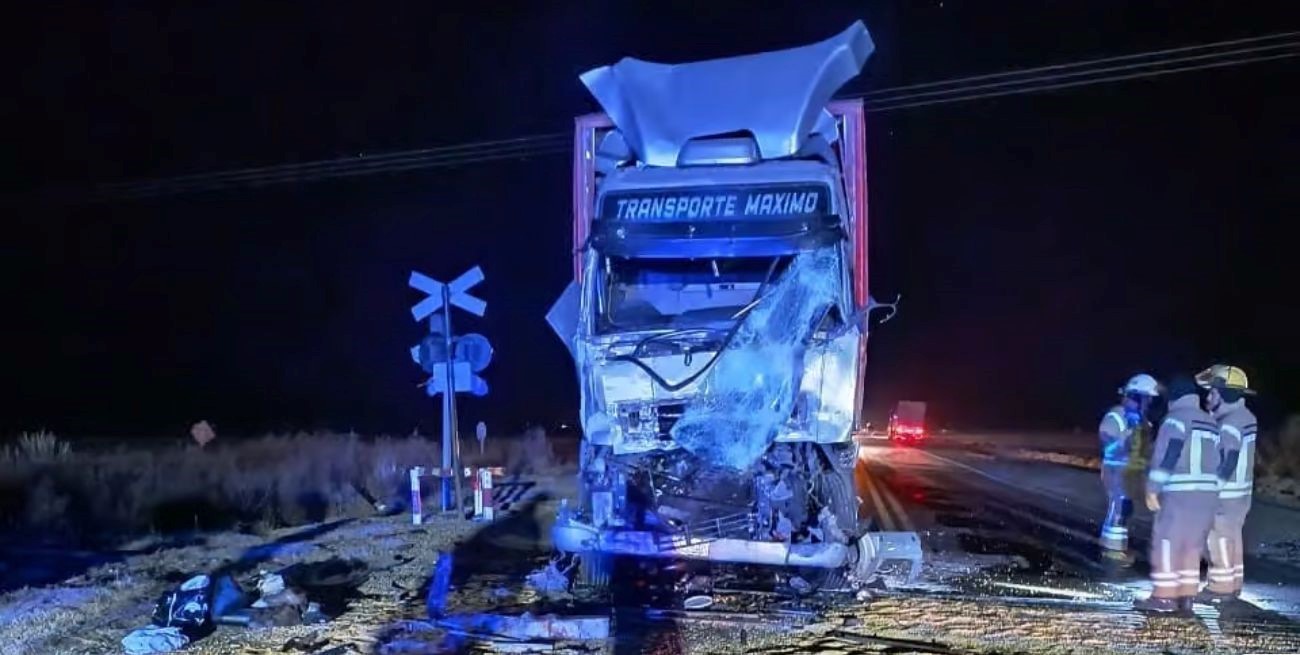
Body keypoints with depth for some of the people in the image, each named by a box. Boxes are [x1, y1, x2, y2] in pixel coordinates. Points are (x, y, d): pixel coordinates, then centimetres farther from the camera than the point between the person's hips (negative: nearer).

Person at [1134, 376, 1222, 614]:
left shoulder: (1176, 419, -6)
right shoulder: (1212, 424, 18)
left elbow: (1164, 456, -14)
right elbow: (1216, 461, 18)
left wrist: (1152, 489, -12)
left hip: (1179, 493, -7)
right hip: (1208, 494, 8)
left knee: (1166, 543, -2)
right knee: (1192, 545, 13)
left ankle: (1164, 596, -3)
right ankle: (1186, 596, 13)